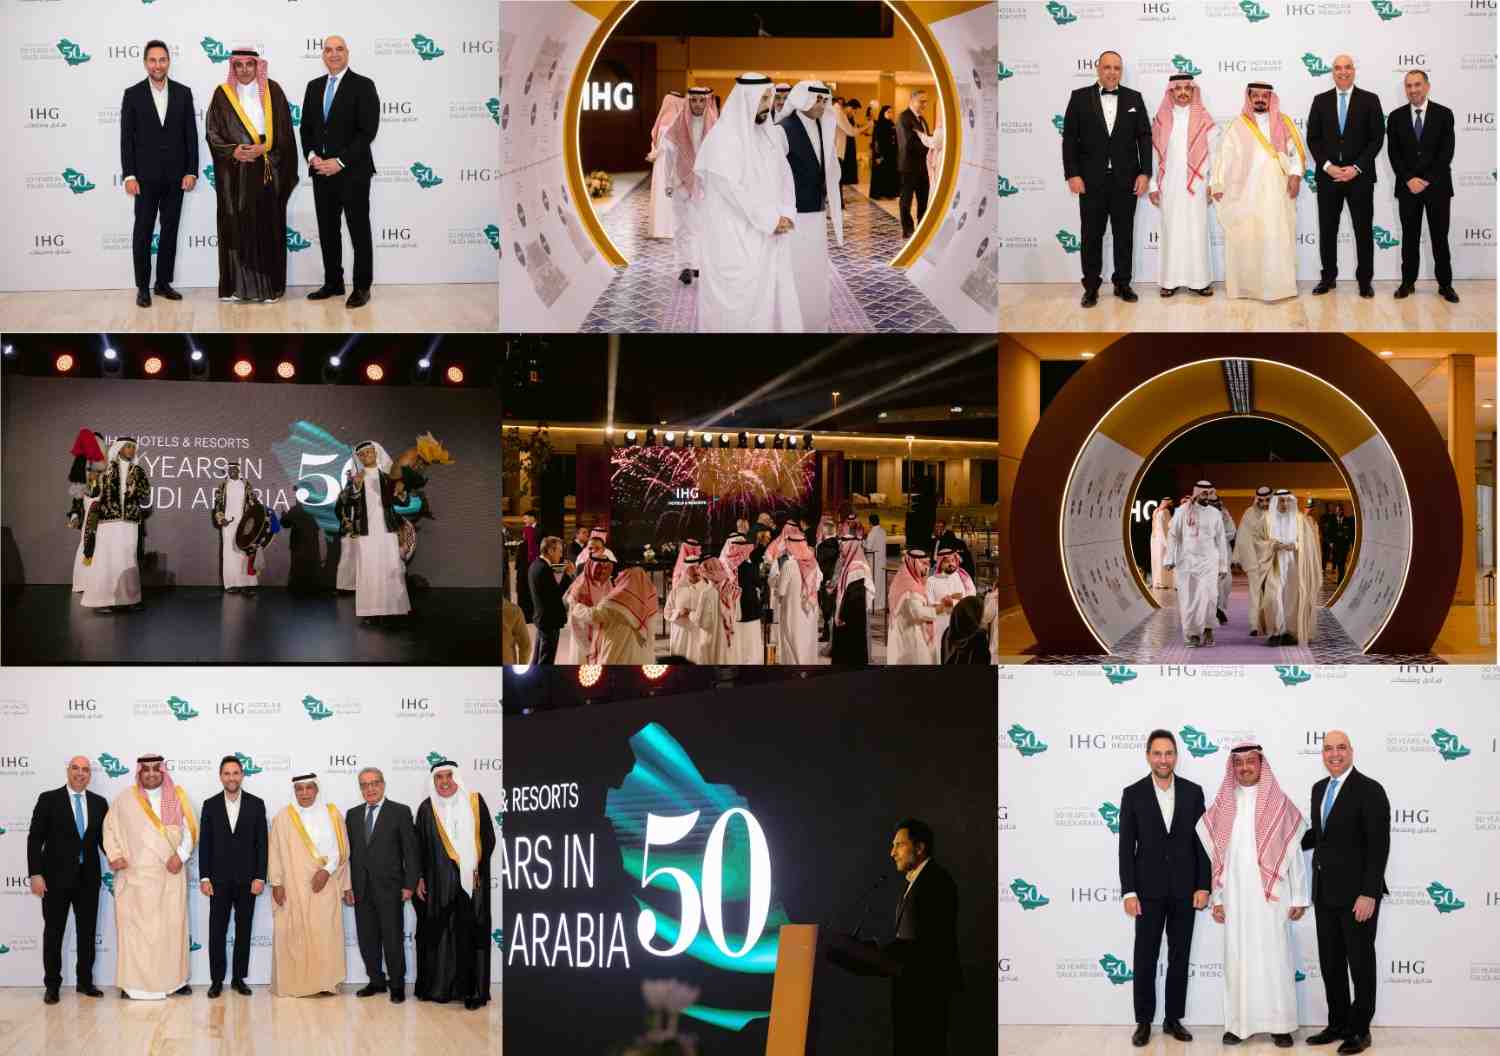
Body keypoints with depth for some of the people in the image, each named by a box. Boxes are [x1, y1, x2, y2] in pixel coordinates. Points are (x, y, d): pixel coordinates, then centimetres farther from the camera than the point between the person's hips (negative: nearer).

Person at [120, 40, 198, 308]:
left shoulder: (183, 93, 4)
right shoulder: (133, 94, -1)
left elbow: (191, 135, 4)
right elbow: (126, 138, -2)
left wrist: (191, 171, -3)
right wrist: (129, 175, -9)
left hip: (175, 175, 2)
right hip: (145, 176, -2)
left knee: (170, 230, 8)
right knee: (143, 232, 1)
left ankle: (163, 283, 16)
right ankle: (143, 287, 7)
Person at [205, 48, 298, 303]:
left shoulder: (272, 91, 4)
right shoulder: (222, 95, 4)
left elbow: (284, 131, 2)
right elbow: (212, 132, 2)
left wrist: (262, 148, -13)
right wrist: (233, 151, -14)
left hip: (267, 170, 0)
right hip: (234, 172, 0)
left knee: (267, 225, 1)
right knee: (236, 227, 0)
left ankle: (269, 286, 7)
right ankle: (236, 285, 5)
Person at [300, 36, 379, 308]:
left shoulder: (363, 86, -5)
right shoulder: (314, 86, 13)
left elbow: (367, 131, -12)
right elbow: (306, 127, 14)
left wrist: (340, 161, -16)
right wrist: (312, 156, -4)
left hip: (352, 171, -5)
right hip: (321, 171, 6)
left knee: (359, 231, 0)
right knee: (327, 230, 9)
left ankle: (362, 287, 6)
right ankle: (333, 283, 18)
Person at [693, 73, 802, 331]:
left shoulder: (769, 133, 9)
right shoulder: (722, 137, -12)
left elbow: (784, 175, 10)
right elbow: (732, 189, -18)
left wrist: (785, 214, -8)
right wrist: (770, 219, -15)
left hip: (767, 237, 6)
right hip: (734, 238, -6)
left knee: (771, 298, 4)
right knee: (739, 302, -4)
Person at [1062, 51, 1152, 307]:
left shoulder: (1134, 98, 6)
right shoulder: (1080, 97, 2)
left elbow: (1144, 137, 5)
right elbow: (1069, 138, -1)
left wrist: (1144, 173, -4)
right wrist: (1072, 174, -8)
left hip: (1126, 179, 1)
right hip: (1091, 180, -1)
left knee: (1124, 234, 7)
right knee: (1091, 235, 3)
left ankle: (1122, 284, 16)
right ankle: (1091, 287, 10)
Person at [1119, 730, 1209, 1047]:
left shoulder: (1193, 792, 2)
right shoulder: (1133, 794, -2)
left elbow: (1202, 841, 3)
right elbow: (1126, 847, -3)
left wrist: (1203, 886, -4)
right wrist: (1128, 891, -8)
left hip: (1184, 890, 1)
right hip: (1148, 890, -1)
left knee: (1179, 958, 8)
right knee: (1145, 959, 2)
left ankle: (1174, 1019, 17)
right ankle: (1144, 1021, 12)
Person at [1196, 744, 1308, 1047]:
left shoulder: (1279, 804, -1)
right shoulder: (1223, 805, 6)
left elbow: (1294, 852, 0)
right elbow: (1217, 856, 9)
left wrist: (1298, 897, -3)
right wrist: (1217, 898, 6)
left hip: (1271, 895, -2)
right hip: (1235, 896, 2)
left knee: (1274, 957, 0)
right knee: (1238, 958, 4)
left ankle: (1279, 1024, 6)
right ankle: (1238, 1022, 9)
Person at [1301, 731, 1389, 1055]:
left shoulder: (1369, 790, -13)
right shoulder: (1319, 788, 10)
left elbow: (1379, 846, -16)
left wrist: (1368, 894, -20)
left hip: (1356, 893, -7)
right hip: (1325, 892, 7)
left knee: (1361, 964, 4)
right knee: (1330, 964, 12)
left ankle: (1359, 1030, 14)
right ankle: (1338, 1025, 22)